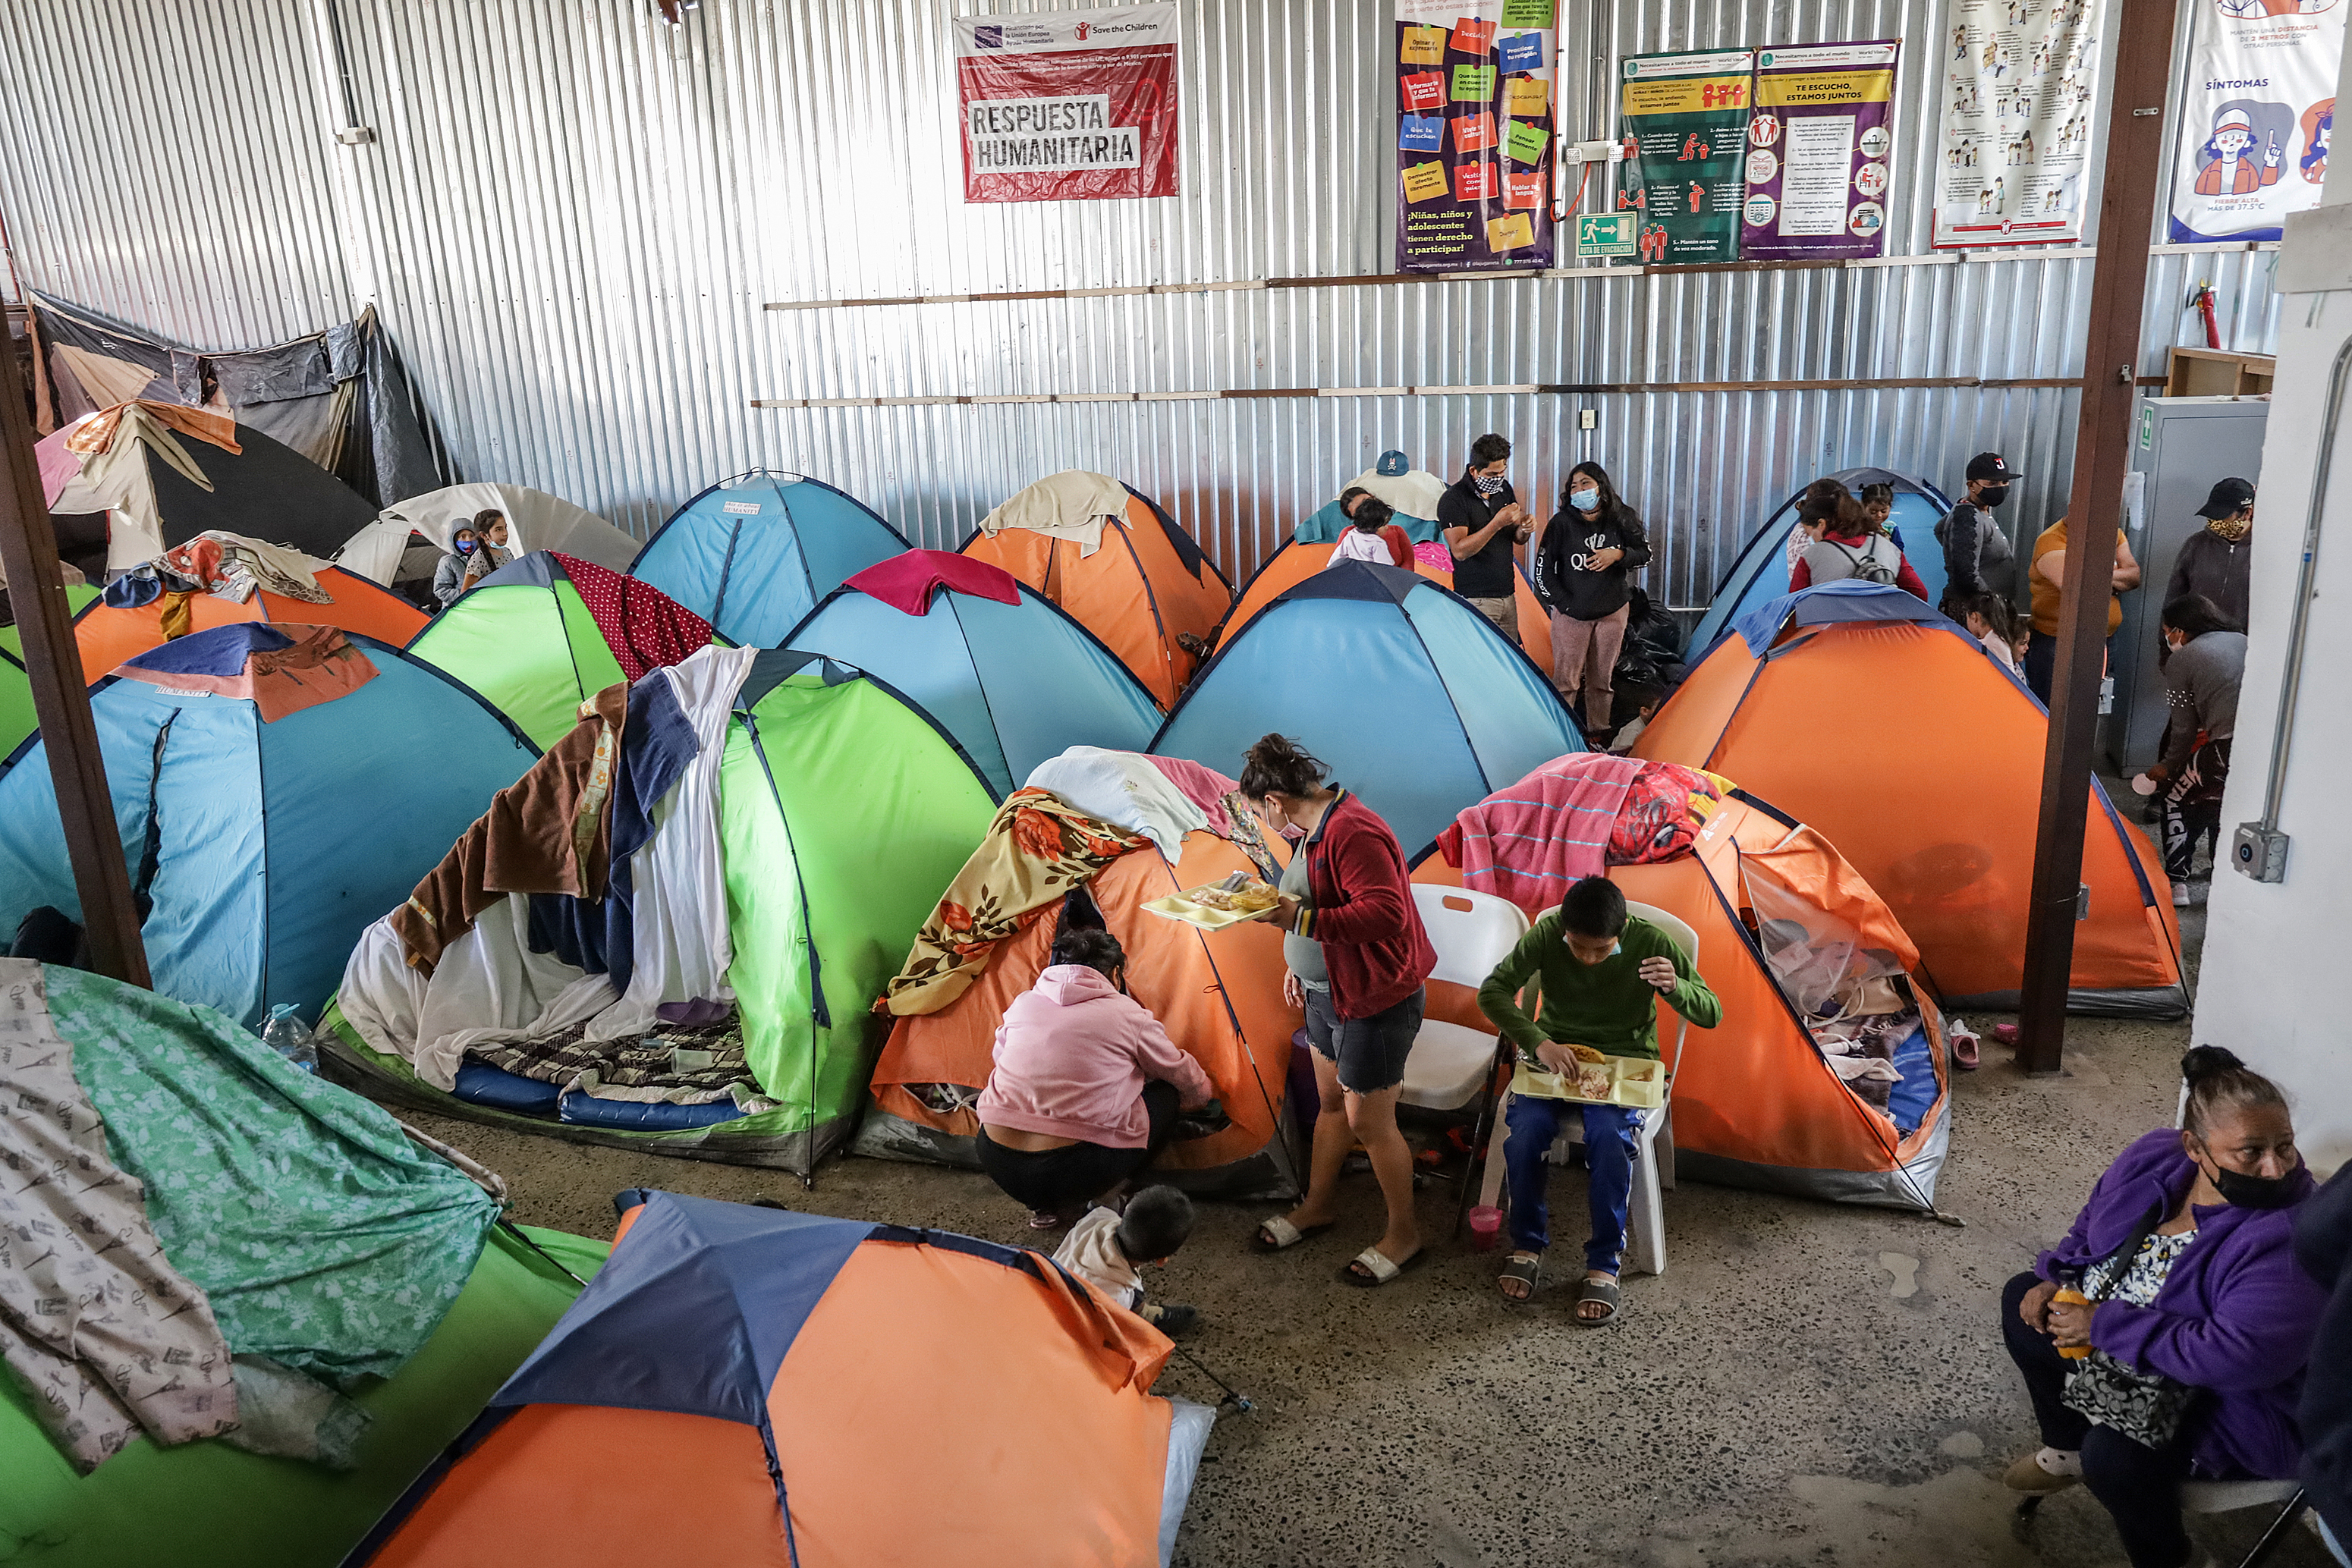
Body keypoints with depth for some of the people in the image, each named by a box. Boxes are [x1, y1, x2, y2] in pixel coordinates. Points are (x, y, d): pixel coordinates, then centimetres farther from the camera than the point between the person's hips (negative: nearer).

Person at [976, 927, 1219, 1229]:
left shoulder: (1022, 1003, 11)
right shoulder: (1127, 1014, 1)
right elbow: (1184, 1076, 17)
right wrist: (1206, 1096, 41)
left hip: (998, 1168, 5)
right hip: (1068, 1174, -5)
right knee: (1165, 1098, 12)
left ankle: (1044, 1201, 13)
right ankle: (1070, 1203, 4)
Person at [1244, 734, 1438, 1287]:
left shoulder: (1352, 833, -27)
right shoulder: (1315, 828, 6)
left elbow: (1385, 913, -35)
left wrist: (1301, 920, -34)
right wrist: (1299, 964, 18)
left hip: (1374, 999, -10)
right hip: (1328, 992, 10)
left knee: (1369, 1122, 3)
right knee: (1332, 1103, 23)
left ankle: (1403, 1234, 22)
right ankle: (1318, 1205, 41)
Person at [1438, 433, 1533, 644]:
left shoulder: (1504, 489, 11)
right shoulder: (1453, 499, -11)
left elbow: (1517, 540, 19)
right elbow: (1459, 551, -21)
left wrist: (1524, 529, -5)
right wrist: (1497, 523, -26)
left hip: (1508, 594, 7)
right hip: (1476, 600, -7)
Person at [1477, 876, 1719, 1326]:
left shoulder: (1651, 943, -16)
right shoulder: (1547, 934, -14)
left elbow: (1711, 1014, -11)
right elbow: (1493, 991, -12)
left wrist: (1675, 988, -34)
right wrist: (1538, 1042, -26)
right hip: (1556, 1056, 1)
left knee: (1609, 1136, -32)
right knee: (1525, 1129, -28)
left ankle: (1603, 1266, -14)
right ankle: (1527, 1246, -3)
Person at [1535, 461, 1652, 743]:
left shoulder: (1621, 519, -2)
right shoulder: (1561, 522, -9)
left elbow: (1645, 554, 5)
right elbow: (1543, 570, -5)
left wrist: (1618, 555, -15)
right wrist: (1565, 603, -8)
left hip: (1612, 612, 3)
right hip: (1571, 614, -3)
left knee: (1602, 679, 12)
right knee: (1566, 680, -3)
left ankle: (1598, 736, 25)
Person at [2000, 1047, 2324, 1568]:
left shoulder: (2290, 1237, -31)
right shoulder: (2155, 1158, -10)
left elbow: (2241, 1356, -37)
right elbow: (2092, 1225, 11)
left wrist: (2106, 1325, -31)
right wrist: (2055, 1278, -6)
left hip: (2236, 1402, -8)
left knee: (2113, 1455, -29)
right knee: (2023, 1302, 14)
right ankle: (2066, 1451, 31)